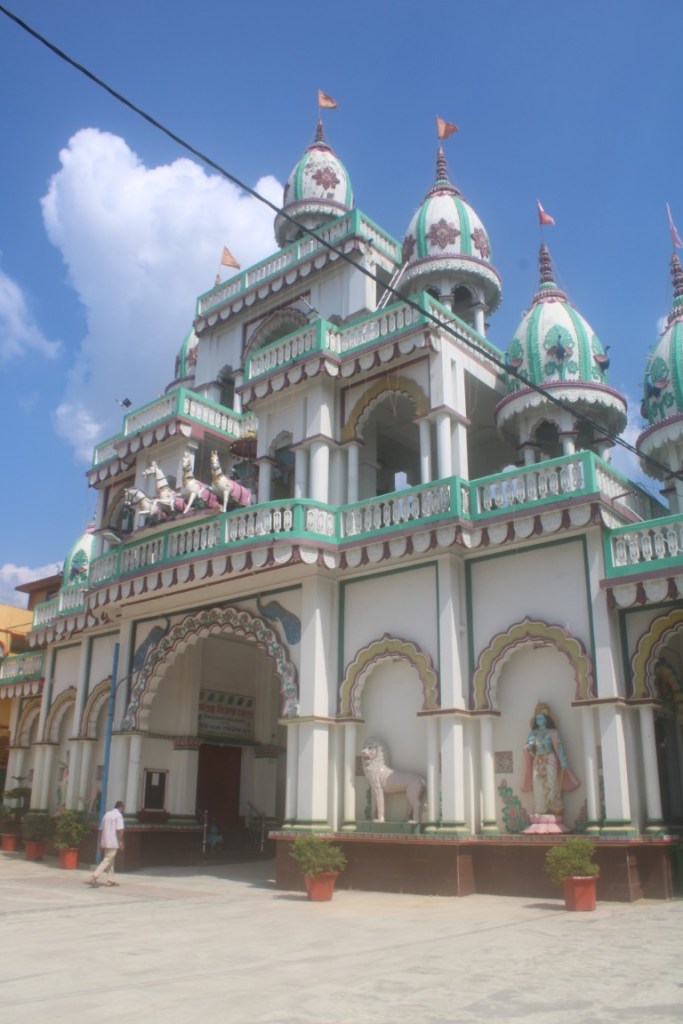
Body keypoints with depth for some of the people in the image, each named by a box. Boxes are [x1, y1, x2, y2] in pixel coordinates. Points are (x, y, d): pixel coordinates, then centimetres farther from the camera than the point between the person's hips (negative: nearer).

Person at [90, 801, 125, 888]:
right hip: (113, 843, -8)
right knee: (107, 861, -7)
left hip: (105, 842, 8)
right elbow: (119, 830, -16)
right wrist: (121, 842, -11)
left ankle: (110, 880, 17)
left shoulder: (107, 814, 14)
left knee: (110, 861, 16)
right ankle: (95, 878, -17)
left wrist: (100, 842, 19)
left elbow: (101, 829, 14)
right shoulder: (118, 815, -8)